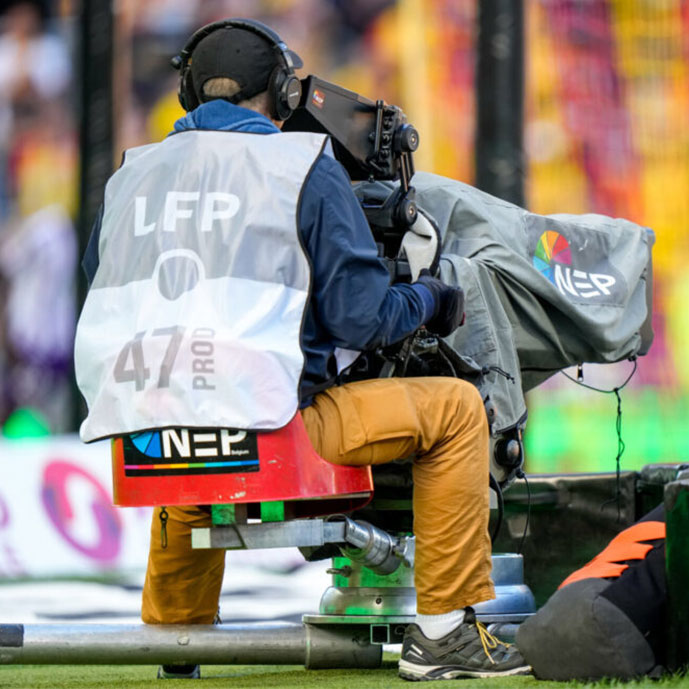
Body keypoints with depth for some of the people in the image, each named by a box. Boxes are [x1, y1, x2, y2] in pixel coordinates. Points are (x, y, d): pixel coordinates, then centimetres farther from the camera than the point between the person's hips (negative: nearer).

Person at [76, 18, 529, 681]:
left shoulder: (133, 174, 13)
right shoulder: (306, 169, -1)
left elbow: (101, 297, 22)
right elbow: (359, 317, -6)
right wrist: (430, 301, 15)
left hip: (145, 435, 6)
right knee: (455, 409, 9)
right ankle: (441, 631, 7)